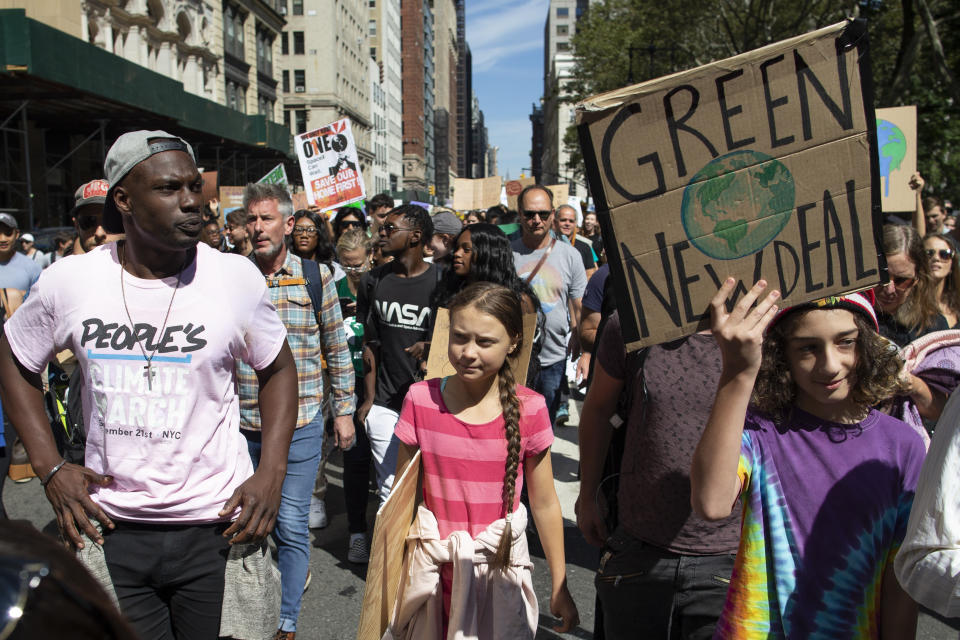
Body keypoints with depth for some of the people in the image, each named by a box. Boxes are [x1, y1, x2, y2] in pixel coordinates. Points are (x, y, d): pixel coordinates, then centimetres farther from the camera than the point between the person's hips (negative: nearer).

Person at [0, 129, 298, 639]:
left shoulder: (237, 277, -9)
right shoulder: (68, 280, -5)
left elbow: (277, 368, 4)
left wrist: (272, 474, -6)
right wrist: (49, 467, 2)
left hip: (217, 526, -1)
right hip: (109, 527, 2)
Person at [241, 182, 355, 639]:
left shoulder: (315, 276, -1)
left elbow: (337, 349, 5)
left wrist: (344, 409, 4)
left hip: (300, 423, -2)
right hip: (243, 423, 2)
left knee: (291, 524, 3)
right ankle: (297, 560, 41)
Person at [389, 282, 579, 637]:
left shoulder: (529, 409, -10)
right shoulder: (420, 399, -8)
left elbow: (545, 504, -2)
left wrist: (559, 586, 3)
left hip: (500, 565, -1)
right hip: (432, 564, 1)